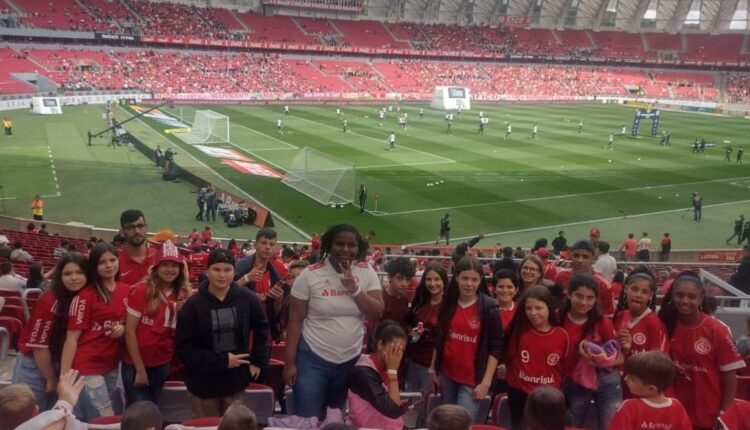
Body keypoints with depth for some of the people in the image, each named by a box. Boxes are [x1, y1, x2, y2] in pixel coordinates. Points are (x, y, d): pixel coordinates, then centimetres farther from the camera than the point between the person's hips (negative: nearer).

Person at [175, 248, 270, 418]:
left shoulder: (248, 299, -6)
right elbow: (183, 349, -11)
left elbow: (261, 329, 12)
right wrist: (221, 361, -17)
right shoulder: (193, 305, -12)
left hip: (236, 381, 2)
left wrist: (258, 361, 5)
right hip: (203, 384, -2)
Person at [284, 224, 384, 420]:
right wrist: (290, 362, -8)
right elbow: (295, 321, -7)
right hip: (313, 359, -3)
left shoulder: (367, 272, -2)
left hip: (352, 360, 3)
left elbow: (377, 313, -5)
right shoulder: (310, 275, -10)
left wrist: (355, 289, -18)